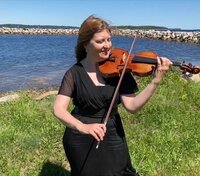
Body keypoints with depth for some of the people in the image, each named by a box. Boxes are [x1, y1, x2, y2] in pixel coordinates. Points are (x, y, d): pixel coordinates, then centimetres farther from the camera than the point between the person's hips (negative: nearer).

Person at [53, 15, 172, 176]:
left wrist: (156, 81, -27)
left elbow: (131, 106, -16)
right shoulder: (75, 73, -11)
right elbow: (59, 109, -20)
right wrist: (83, 127, -37)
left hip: (112, 137, 1)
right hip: (81, 141, -1)